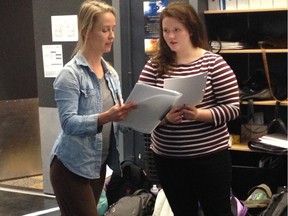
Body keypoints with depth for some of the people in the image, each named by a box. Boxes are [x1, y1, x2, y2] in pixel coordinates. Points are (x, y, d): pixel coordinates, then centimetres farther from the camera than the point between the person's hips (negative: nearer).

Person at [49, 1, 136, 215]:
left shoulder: (111, 73, 9)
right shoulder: (71, 74, -13)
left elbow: (115, 118, 11)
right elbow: (69, 123, -22)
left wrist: (128, 114, -10)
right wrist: (105, 117, -35)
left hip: (98, 165, 7)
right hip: (72, 168, -7)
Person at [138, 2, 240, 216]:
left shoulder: (213, 62, -7)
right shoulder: (154, 65, 0)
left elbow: (232, 107, -8)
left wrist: (199, 114, -23)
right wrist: (164, 118, -20)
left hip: (210, 156, -2)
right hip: (167, 158, 3)